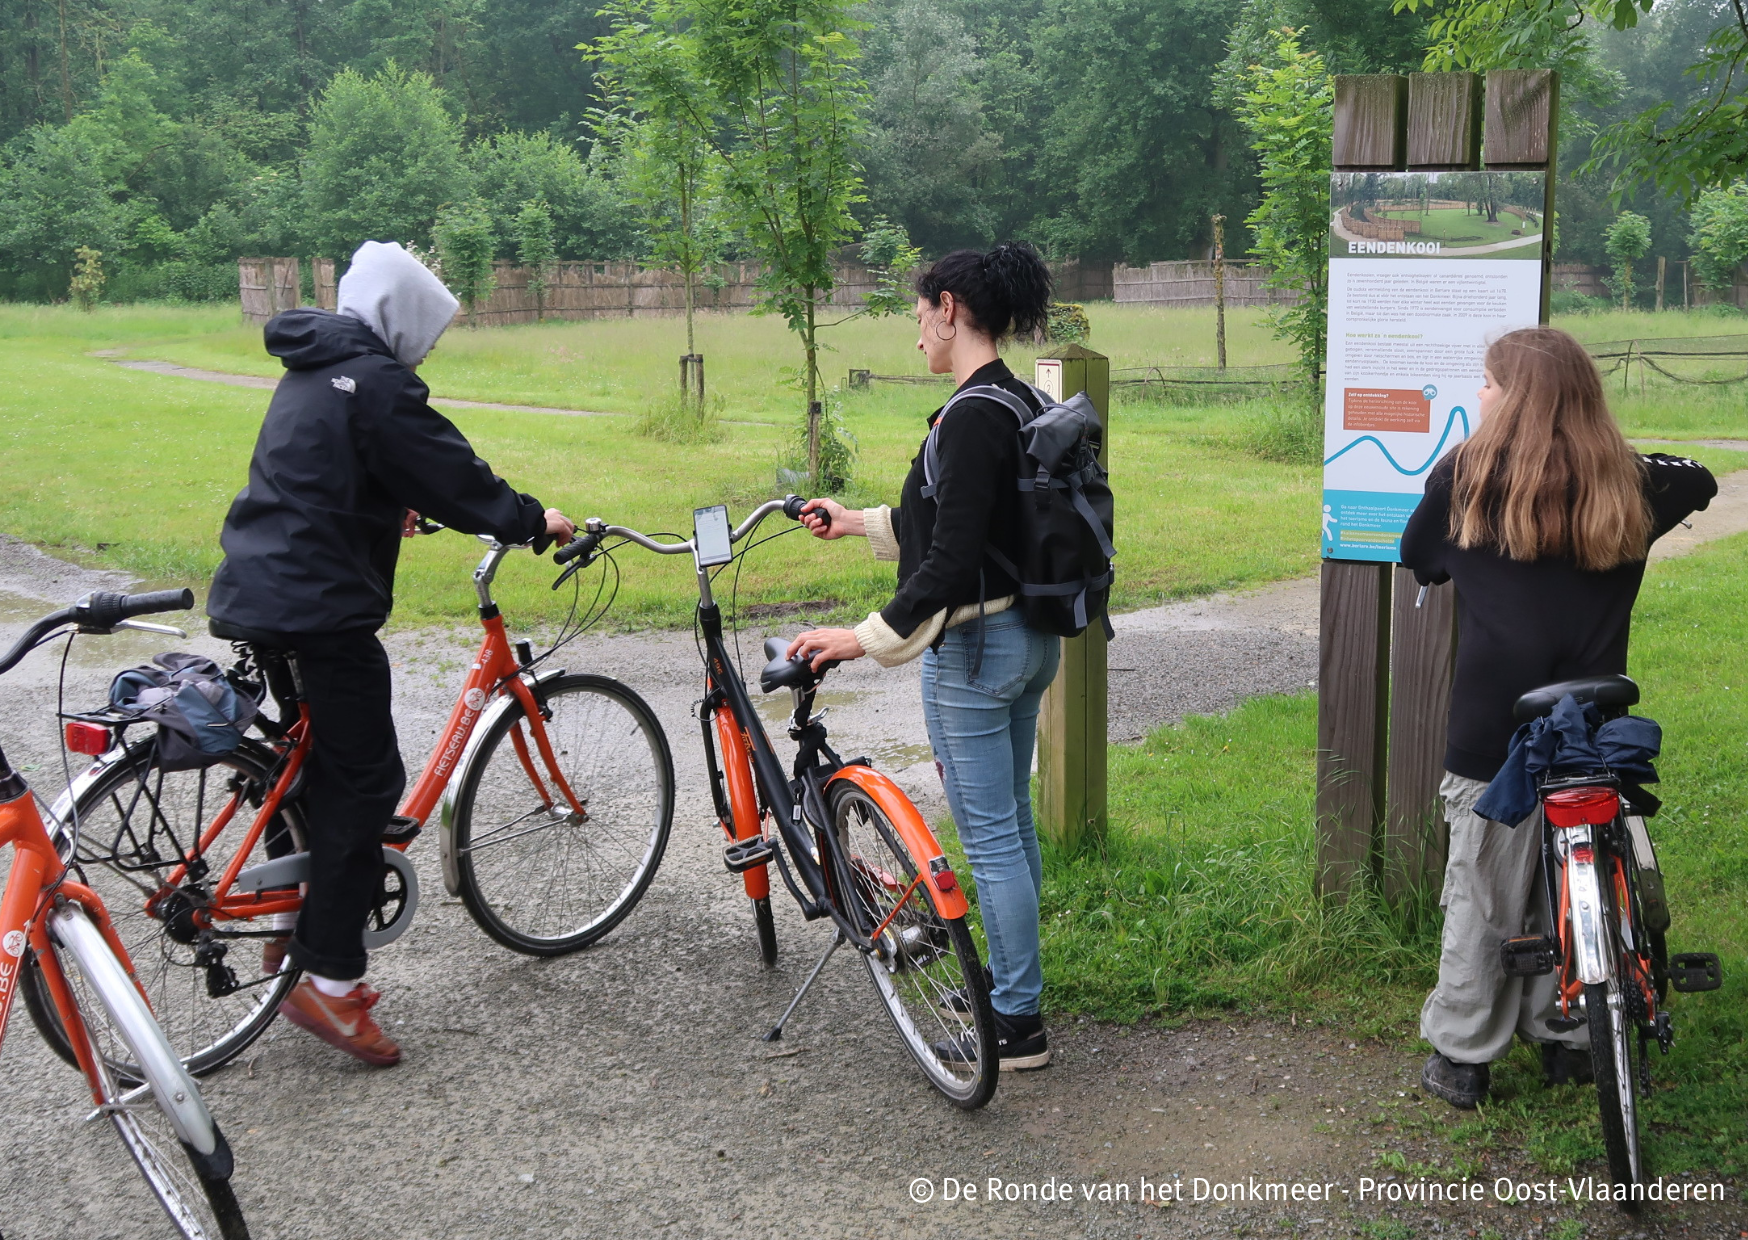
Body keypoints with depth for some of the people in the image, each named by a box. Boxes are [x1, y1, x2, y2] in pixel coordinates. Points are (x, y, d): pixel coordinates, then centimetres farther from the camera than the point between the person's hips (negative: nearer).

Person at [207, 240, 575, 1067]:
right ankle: (327, 978, -3)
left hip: (258, 592, 10)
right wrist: (533, 522, 1)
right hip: (322, 605, -10)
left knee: (312, 764, 19)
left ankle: (296, 934, 26)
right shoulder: (376, 382, -14)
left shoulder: (311, 372, 17)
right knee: (365, 782, -5)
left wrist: (390, 507, 45)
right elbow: (452, 474, -13)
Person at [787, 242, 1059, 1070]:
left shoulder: (973, 417, -21)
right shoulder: (1021, 403, 9)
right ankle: (1009, 978, 34)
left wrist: (868, 638, -22)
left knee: (990, 834, -1)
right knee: (1011, 818, 20)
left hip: (973, 648, -10)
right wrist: (861, 523, 26)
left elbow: (951, 560, -27)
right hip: (1028, 639, 10)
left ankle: (1016, 1025, 8)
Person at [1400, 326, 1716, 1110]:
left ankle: (1461, 1058, 12)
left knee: (1483, 901, 5)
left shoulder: (1466, 478, -4)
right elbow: (1699, 481, 26)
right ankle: (1569, 1039, 25)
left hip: (1492, 733, -3)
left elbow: (1419, 561, 12)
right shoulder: (1625, 486, 5)